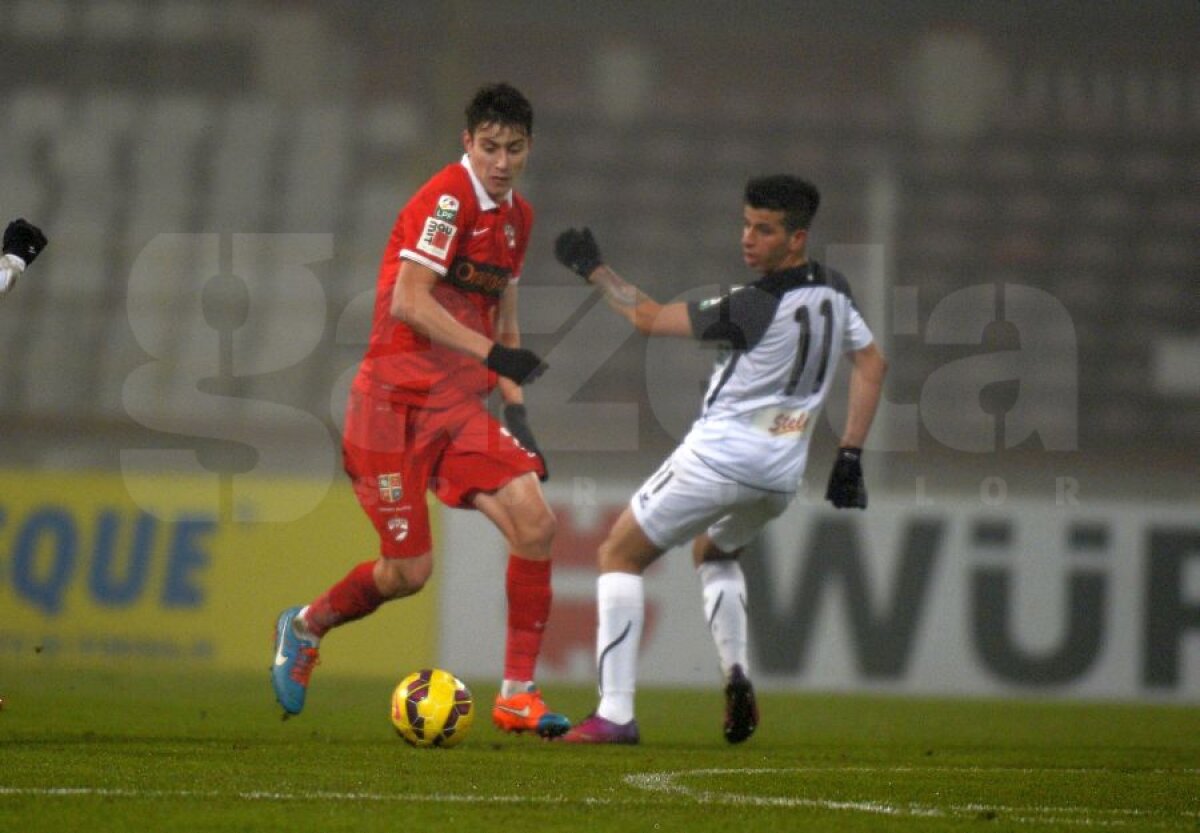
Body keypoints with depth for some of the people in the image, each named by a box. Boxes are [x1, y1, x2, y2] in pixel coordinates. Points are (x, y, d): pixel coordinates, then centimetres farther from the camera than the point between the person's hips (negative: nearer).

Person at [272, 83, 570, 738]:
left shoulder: (516, 215, 13)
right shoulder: (446, 198, -13)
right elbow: (409, 302, -21)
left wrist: (516, 409, 14)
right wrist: (493, 354, -24)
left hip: (458, 404, 7)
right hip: (395, 400, -7)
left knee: (534, 522, -12)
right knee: (409, 571, -5)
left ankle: (517, 692, -5)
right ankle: (306, 625, 25)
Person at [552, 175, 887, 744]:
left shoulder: (756, 306, -18)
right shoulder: (832, 292, 4)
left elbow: (648, 319, -11)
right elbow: (872, 364, 16)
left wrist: (593, 269, 1)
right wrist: (850, 456, 18)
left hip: (719, 457, -8)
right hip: (782, 473, 8)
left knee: (620, 555, 7)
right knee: (713, 552, 35)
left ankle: (615, 713, -3)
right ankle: (737, 673, 10)